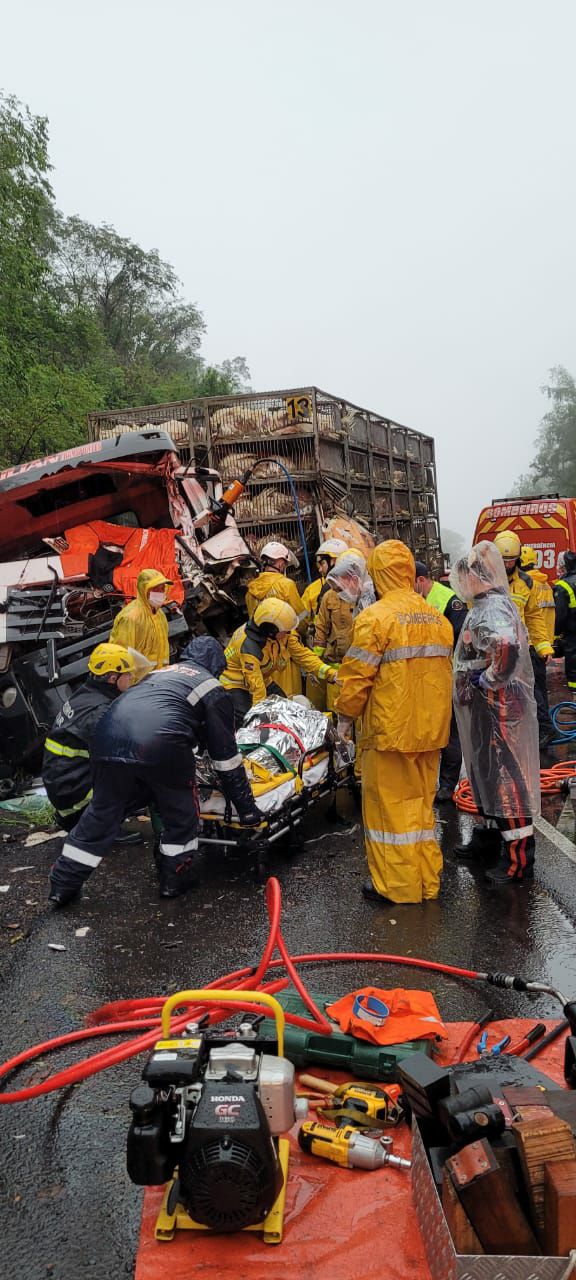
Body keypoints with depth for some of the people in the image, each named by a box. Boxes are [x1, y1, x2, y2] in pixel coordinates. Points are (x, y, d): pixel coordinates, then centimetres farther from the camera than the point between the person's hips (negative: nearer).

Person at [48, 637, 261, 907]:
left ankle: (63, 884, 29)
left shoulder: (160, 672, 34)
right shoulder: (212, 688, 19)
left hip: (108, 735, 5)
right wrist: (246, 806, 26)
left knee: (102, 811, 21)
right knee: (181, 814, 19)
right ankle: (174, 879, 29)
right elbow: (225, 753, 18)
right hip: (161, 743, -5)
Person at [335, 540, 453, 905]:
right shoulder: (437, 617, 7)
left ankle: (396, 885, 14)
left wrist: (346, 715, 0)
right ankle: (428, 881, 27)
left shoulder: (375, 617, -13)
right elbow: (444, 672, 12)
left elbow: (357, 675, -14)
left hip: (390, 729, -6)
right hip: (431, 728, 7)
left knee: (390, 803, 6)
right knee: (422, 802, 17)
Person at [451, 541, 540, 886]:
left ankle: (518, 857, 6)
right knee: (485, 771, 20)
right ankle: (490, 835, 36)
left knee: (505, 775, -3)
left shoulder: (495, 607, -21)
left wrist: (487, 680, -26)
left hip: (498, 708, -11)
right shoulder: (484, 605, 12)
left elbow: (507, 649, -40)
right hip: (484, 707, 11)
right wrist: (471, 683, 14)